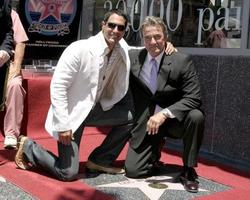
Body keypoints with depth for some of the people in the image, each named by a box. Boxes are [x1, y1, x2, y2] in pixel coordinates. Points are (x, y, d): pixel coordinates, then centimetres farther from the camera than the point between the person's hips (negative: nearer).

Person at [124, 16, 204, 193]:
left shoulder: (182, 61, -14)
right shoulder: (133, 57, -5)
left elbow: (193, 99, -20)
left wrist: (164, 114, -33)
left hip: (174, 119, -1)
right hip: (146, 122, 2)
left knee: (196, 116, -34)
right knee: (132, 170, -8)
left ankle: (188, 170, -12)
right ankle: (155, 150, 27)